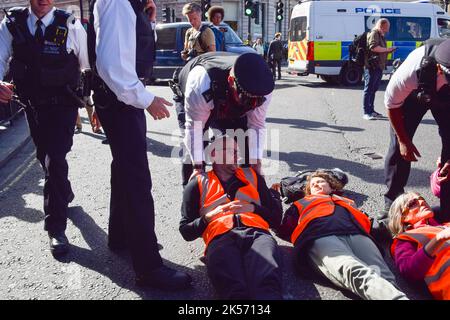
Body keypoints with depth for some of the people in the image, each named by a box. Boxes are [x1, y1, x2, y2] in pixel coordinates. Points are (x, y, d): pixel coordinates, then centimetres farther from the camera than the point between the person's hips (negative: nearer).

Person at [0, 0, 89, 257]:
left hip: (63, 106, -4)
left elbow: (89, 67, -6)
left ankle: (56, 228, 1)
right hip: (32, 105, 4)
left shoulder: (71, 26, -10)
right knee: (45, 157, 20)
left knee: (55, 161, -12)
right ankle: (65, 194, 50)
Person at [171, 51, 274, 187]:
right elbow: (194, 126, -37)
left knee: (242, 145, -7)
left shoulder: (262, 88, -35)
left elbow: (256, 126, -24)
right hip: (190, 98, -3)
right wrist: (198, 167, -35)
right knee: (193, 150, -19)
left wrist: (256, 164, -26)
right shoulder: (201, 81, -47)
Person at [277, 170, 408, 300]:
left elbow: (365, 222, 33)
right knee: (357, 273, -40)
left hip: (357, 234, 4)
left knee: (382, 275, -34)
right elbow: (284, 230, 31)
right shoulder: (302, 203, 43)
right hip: (321, 236, -3)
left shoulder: (347, 202, 47)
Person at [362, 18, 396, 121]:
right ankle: (366, 113, -7)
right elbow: (374, 47, -23)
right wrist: (387, 49, -16)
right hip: (372, 66, -10)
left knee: (373, 89, 14)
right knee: (369, 89, -8)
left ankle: (371, 110, 21)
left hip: (378, 67, 10)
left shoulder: (381, 35, 24)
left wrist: (388, 51, 15)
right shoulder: (374, 34, -8)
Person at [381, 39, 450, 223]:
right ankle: (392, 202, 9)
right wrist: (404, 141, -15)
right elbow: (392, 104, -21)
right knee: (398, 146, -8)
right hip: (413, 94, -1)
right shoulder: (411, 70, -43)